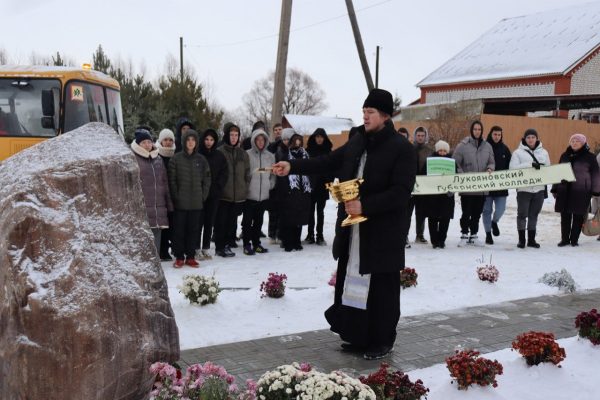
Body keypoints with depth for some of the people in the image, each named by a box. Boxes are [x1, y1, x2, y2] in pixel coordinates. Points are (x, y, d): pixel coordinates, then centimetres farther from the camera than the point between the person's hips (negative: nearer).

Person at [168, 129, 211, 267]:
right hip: (180, 202, -2)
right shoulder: (176, 159, -1)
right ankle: (179, 257, 11)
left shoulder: (201, 160, 7)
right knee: (179, 229, 2)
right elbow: (172, 180, -1)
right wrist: (175, 197, -6)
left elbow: (207, 180, 10)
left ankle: (190, 256, 17)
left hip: (197, 202, 2)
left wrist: (203, 196, 2)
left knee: (194, 230, 7)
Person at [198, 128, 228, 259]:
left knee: (210, 221, 8)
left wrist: (218, 186, -4)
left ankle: (206, 247, 15)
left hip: (214, 194, 3)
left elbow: (224, 173, 7)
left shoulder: (220, 156, 8)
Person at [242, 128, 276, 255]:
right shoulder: (247, 154, -6)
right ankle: (247, 245, 9)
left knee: (259, 221, 13)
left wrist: (270, 185, 2)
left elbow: (273, 174, 13)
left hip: (264, 195, 4)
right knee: (247, 221, 2)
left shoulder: (270, 156, 7)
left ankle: (256, 243, 22)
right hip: (249, 194, -4)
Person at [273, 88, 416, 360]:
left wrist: (365, 206, -23)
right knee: (353, 285, 13)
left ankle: (382, 341, 18)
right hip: (353, 230, 7)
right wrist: (293, 166, 2)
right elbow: (328, 162, 13)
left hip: (383, 231, -7)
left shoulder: (401, 148, -12)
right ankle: (358, 337, 26)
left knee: (381, 290, 3)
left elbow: (401, 192, -18)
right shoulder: (357, 142, 10)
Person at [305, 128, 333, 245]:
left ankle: (320, 236, 8)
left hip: (323, 186, 0)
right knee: (311, 211, 4)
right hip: (310, 186, 0)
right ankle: (310, 235, 10)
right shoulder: (309, 150, 1)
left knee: (320, 211, 5)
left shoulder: (328, 151, 4)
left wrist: (329, 182, -7)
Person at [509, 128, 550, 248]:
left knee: (534, 215, 9)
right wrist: (530, 164, -20)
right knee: (522, 214, 2)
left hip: (539, 189, 3)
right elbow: (513, 167, -13)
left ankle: (531, 239, 17)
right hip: (524, 189, -3)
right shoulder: (518, 152, -1)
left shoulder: (543, 152, 11)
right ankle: (521, 239, 12)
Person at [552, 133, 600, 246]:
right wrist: (555, 189, 13)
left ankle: (574, 239, 12)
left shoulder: (589, 157, 1)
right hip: (564, 191, 3)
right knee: (565, 216, 6)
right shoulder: (565, 156, 13)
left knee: (578, 216, 2)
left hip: (581, 192, -3)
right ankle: (565, 239, 15)